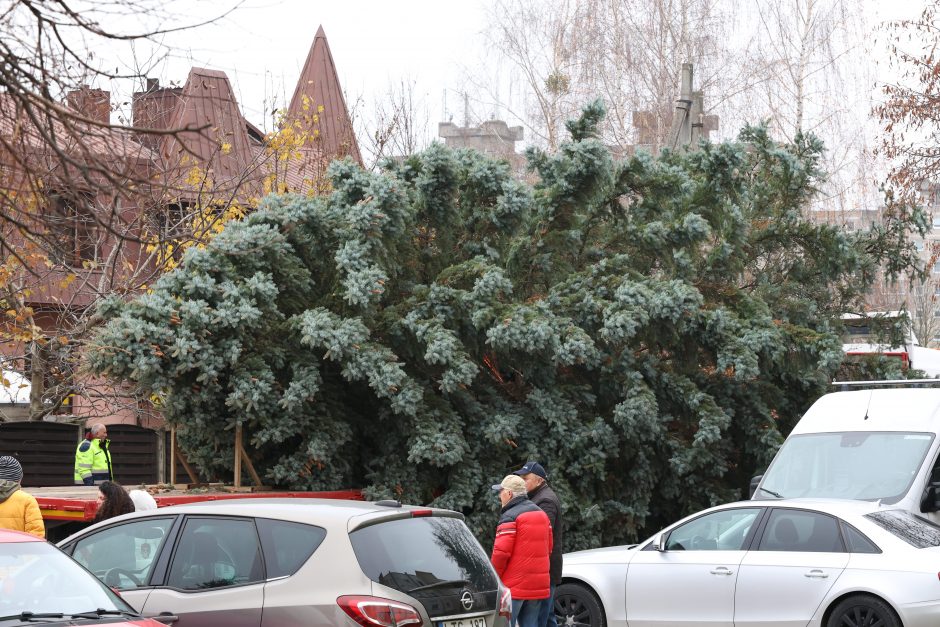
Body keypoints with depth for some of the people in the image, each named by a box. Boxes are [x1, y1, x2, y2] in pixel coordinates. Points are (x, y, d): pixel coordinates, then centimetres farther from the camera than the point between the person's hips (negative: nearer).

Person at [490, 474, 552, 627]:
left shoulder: (510, 517, -12)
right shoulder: (542, 514, 15)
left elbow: (501, 552, -18)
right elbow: (548, 548, 20)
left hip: (514, 586, -8)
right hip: (538, 586, 8)